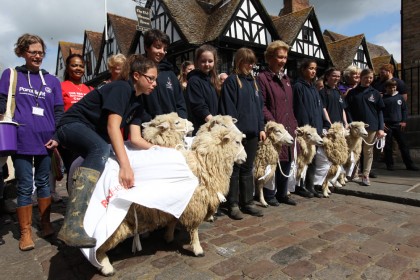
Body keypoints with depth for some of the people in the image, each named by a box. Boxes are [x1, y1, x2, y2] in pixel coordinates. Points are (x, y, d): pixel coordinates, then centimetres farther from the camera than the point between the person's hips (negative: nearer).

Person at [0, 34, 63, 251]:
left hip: (46, 141, 2)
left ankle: (45, 224, 24)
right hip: (21, 141, -2)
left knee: (43, 183, 12)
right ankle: (25, 232, 13)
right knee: (25, 187, 2)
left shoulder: (52, 81, 12)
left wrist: (57, 136, -1)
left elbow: (58, 111, 9)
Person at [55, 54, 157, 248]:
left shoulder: (138, 103, 7)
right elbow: (112, 126, -32)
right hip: (73, 125, -10)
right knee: (102, 148, -37)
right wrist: (125, 165, -40)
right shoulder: (121, 88, -19)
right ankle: (72, 227, -46)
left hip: (94, 134, 10)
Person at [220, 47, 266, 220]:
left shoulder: (253, 81, 18)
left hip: (252, 132, 7)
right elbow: (228, 108, -11)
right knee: (235, 169, 2)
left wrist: (261, 127, 9)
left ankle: (247, 203, 22)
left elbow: (259, 105, 17)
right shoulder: (231, 81, -3)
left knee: (247, 169, 13)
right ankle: (233, 204, 12)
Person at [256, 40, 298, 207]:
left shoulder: (286, 79, 18)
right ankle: (269, 195, 15)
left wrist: (294, 125, 12)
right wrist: (274, 124, -18)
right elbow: (261, 106, -14)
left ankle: (282, 194, 26)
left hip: (288, 128, 8)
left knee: (286, 162, 12)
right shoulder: (262, 78, -7)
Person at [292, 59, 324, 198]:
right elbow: (299, 110, -13)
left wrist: (320, 127, 11)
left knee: (313, 158, 10)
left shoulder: (313, 88, 18)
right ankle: (300, 186, 10)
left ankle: (310, 186, 19)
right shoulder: (298, 86, -7)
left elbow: (319, 109, 19)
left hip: (315, 128, 8)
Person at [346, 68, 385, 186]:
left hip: (371, 127, 1)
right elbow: (348, 110, 0)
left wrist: (381, 128, -1)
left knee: (368, 151, 5)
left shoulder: (375, 93, 8)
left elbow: (380, 111, 7)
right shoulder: (352, 92, 4)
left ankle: (365, 175, 12)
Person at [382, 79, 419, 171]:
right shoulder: (383, 98, -2)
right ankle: (389, 164, 14)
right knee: (388, 146, 3)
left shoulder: (400, 97, 7)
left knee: (403, 145, 4)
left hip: (398, 125, 2)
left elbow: (404, 109, 12)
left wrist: (404, 121, 3)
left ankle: (409, 164, 10)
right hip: (387, 126, -2)